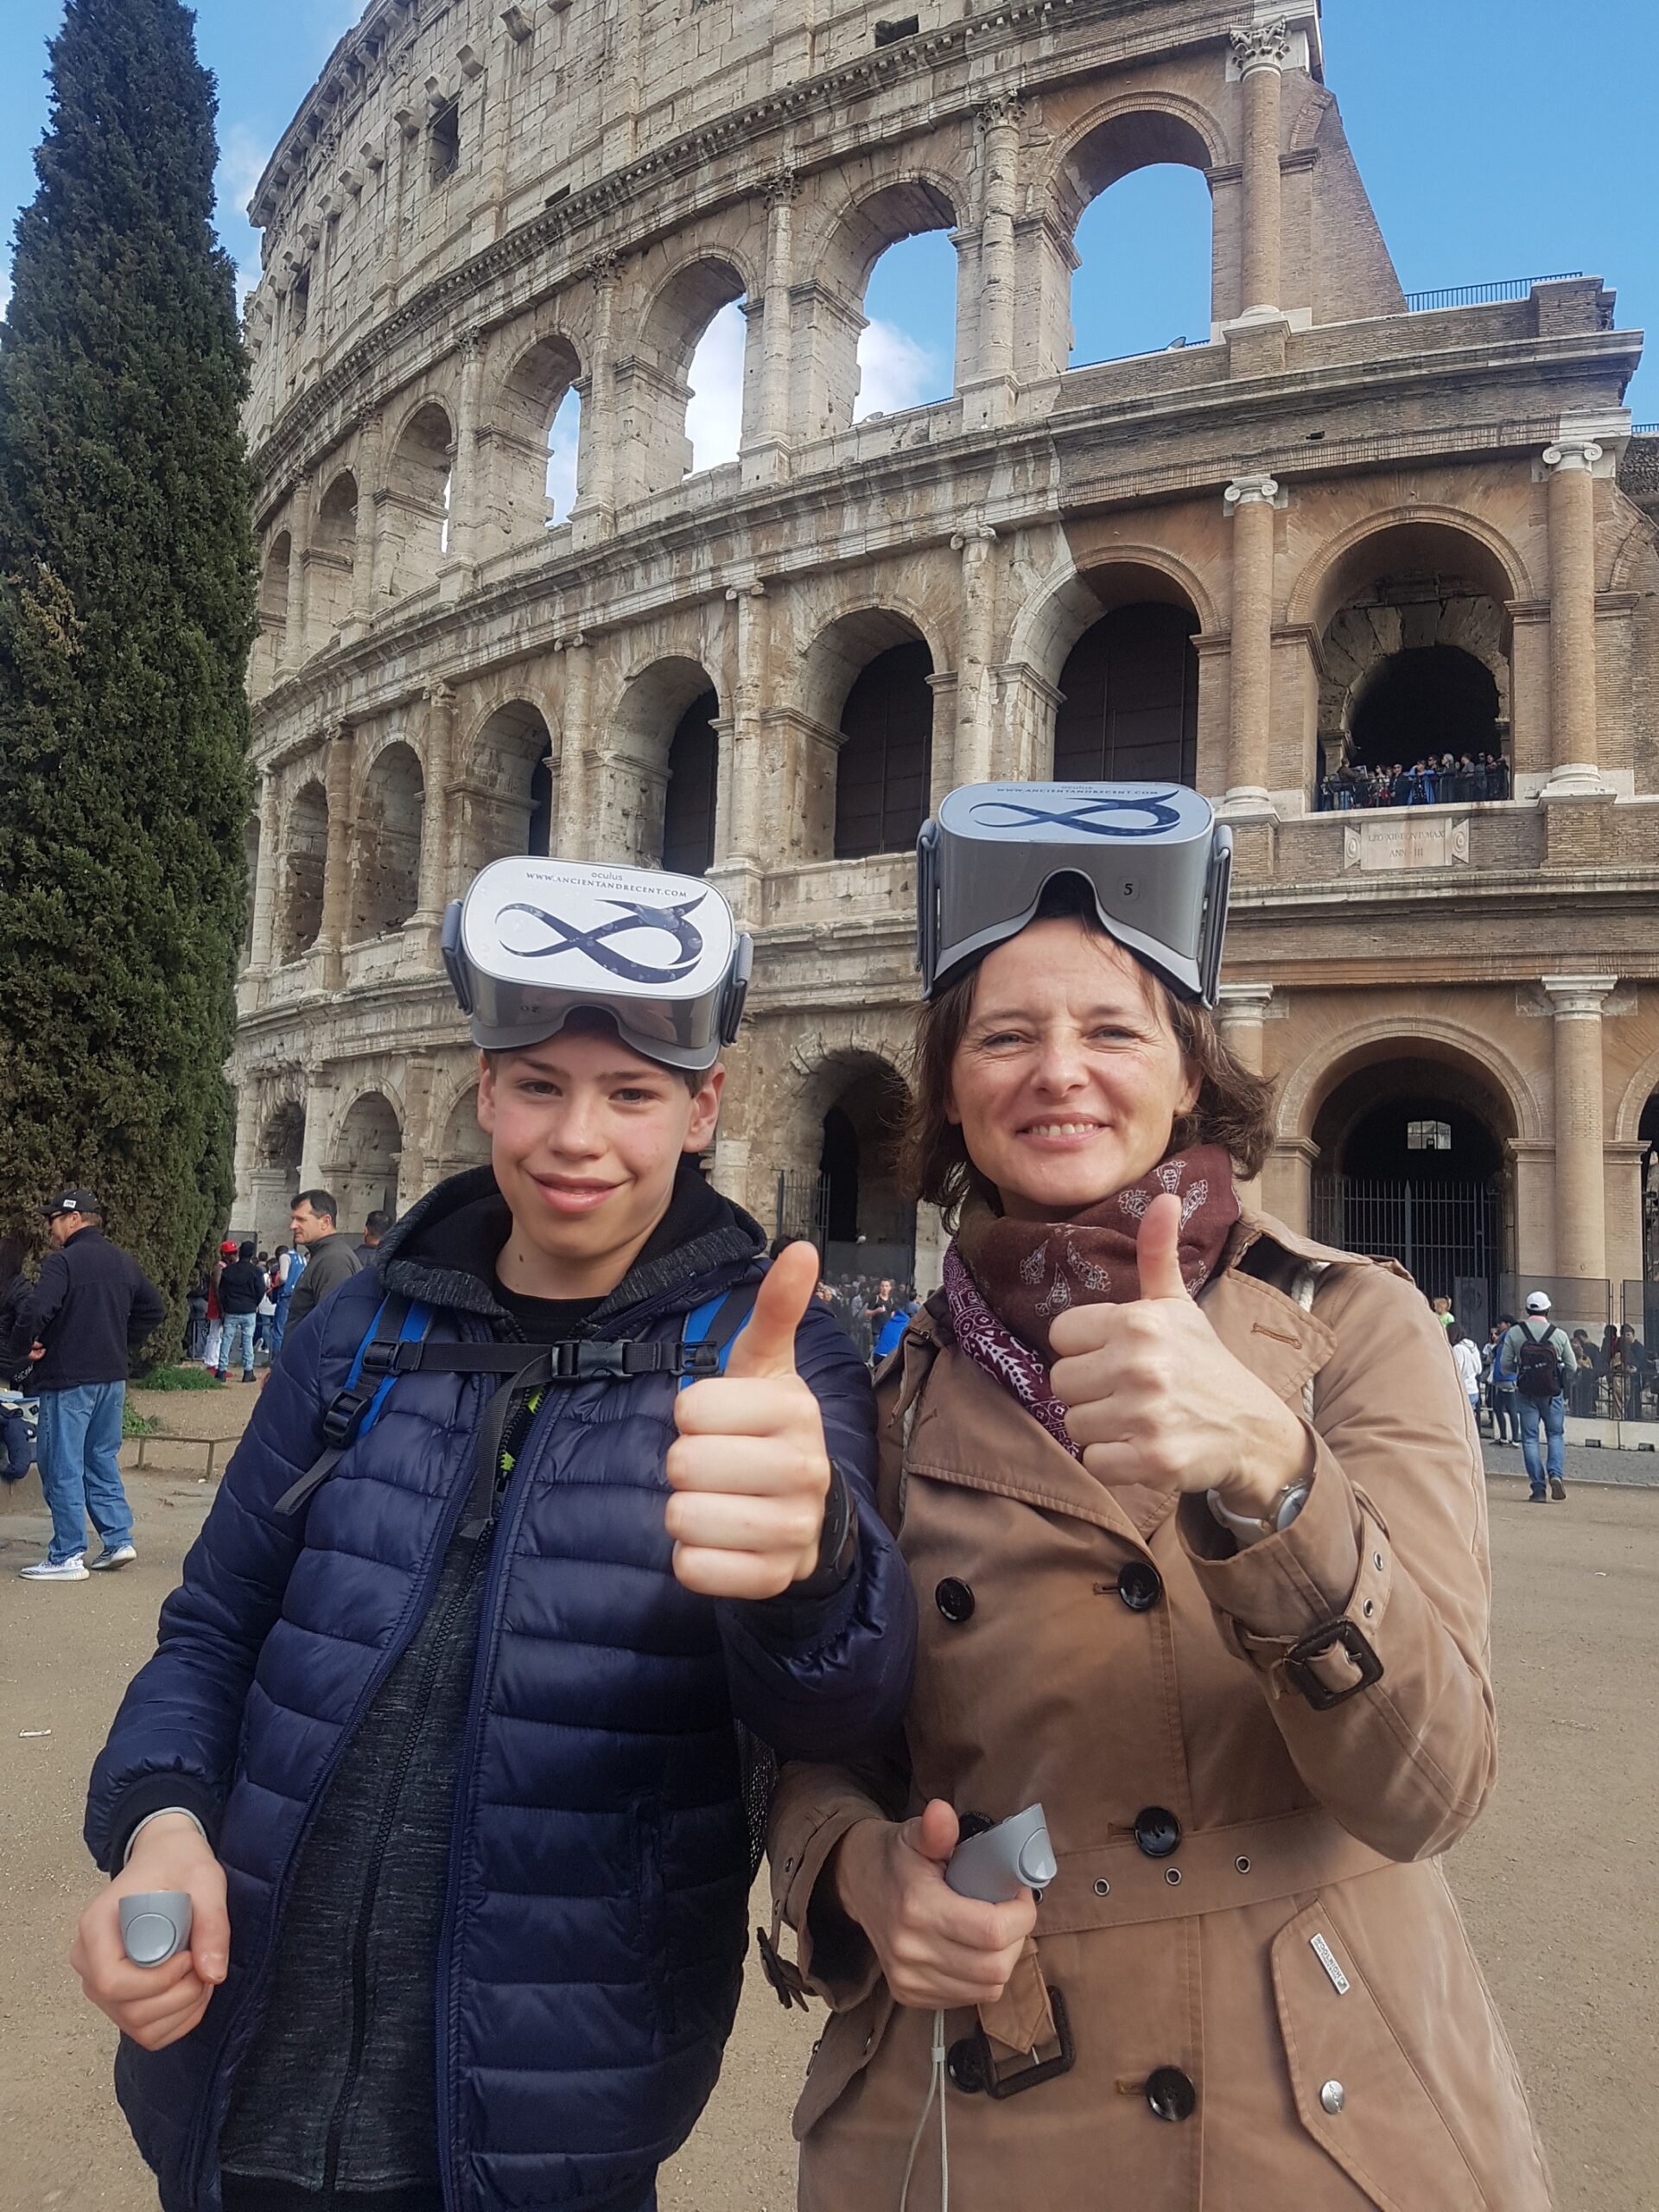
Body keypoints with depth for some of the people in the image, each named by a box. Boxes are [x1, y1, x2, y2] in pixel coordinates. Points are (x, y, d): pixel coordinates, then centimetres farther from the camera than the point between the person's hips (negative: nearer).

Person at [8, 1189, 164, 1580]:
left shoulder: (63, 1262, -14)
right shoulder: (124, 1264, 10)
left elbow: (36, 1310, -27)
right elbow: (155, 1310, 17)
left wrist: (23, 1345, -9)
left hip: (68, 1379, -7)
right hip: (112, 1379, 7)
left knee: (62, 1468, 1)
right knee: (102, 1460, 18)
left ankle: (67, 1557, 4)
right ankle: (119, 1540, 16)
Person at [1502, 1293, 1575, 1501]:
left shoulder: (1514, 1333, -5)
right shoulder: (1559, 1335, -5)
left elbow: (1506, 1364, -6)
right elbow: (1572, 1367, -1)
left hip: (1526, 1394, 0)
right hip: (1553, 1393, 0)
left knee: (1530, 1438, 5)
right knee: (1555, 1435, 14)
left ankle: (1538, 1488, 2)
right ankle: (1556, 1473, -8)